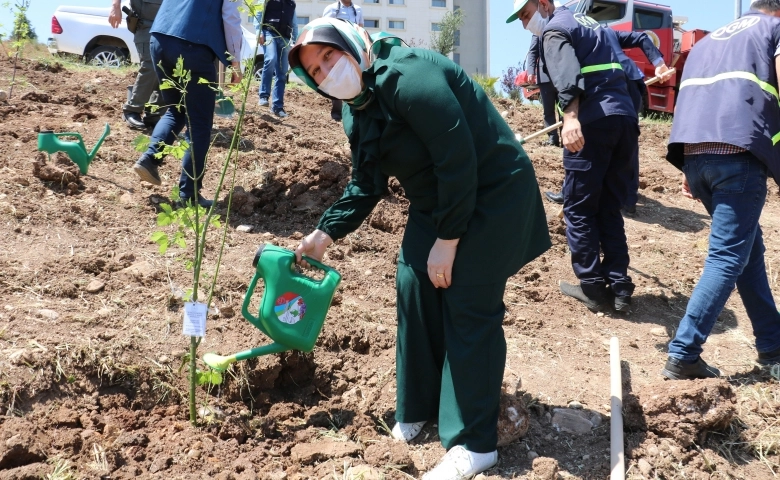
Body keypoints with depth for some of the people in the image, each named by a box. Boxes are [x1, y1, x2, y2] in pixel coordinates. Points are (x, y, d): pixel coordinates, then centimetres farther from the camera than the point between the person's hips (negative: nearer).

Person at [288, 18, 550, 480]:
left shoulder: (407, 75, -26)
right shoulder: (358, 112, 4)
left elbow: (458, 159, -28)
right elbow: (366, 186, 15)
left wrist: (447, 240, -23)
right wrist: (324, 234, 10)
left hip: (493, 195, -9)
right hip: (436, 200, 9)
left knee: (468, 308, -9)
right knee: (414, 289, 6)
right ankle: (417, 408, 25)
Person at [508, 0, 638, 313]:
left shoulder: (554, 30, 1)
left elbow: (567, 77, -19)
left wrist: (571, 116, -34)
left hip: (593, 122, -8)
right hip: (626, 118, 8)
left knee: (579, 208, 3)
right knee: (610, 208, 14)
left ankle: (593, 288, 6)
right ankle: (619, 287, 13)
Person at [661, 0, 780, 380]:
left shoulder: (707, 40, 32)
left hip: (695, 156, 7)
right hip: (738, 154, -7)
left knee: (749, 250, 17)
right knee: (727, 258, -5)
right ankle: (683, 355, -11)